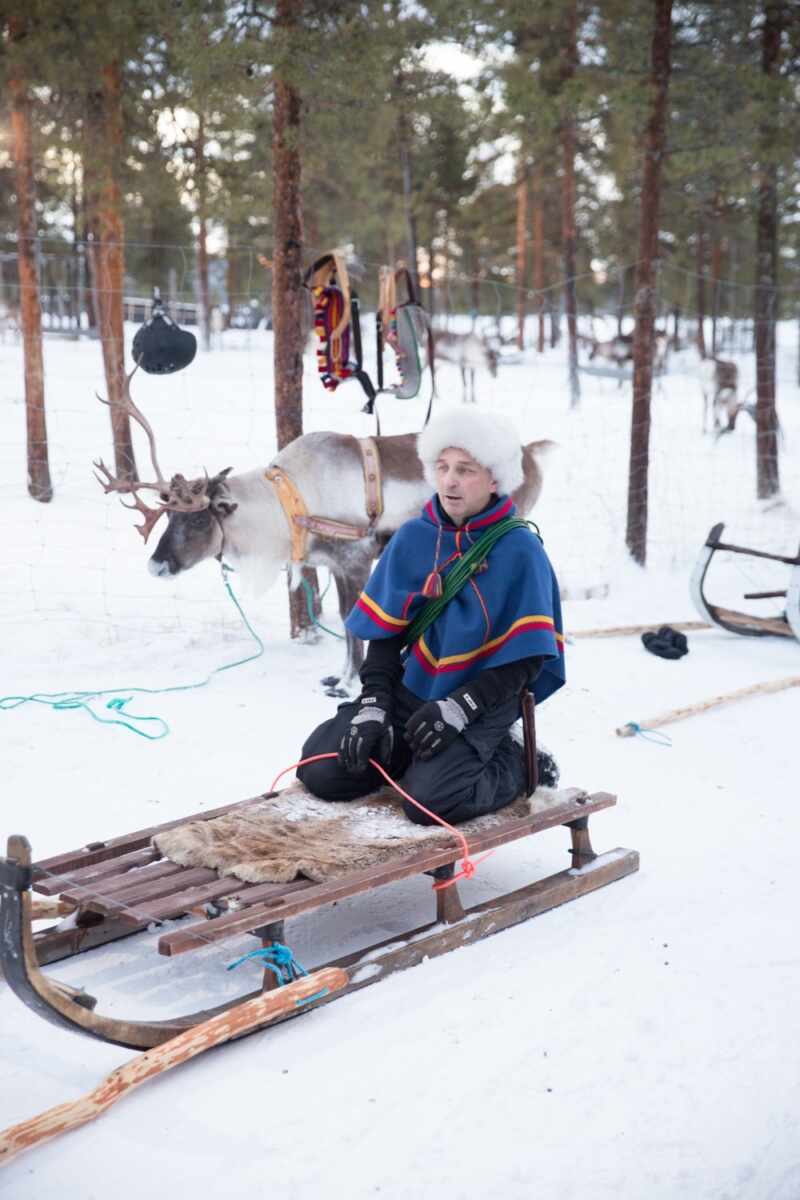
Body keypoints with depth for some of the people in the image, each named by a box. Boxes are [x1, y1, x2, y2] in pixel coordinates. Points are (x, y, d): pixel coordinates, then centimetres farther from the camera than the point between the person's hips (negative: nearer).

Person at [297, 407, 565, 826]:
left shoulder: (521, 550, -11)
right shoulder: (413, 538, 1)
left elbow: (525, 659, -12)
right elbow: (384, 630, 3)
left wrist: (459, 709, -22)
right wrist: (373, 707, -9)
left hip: (482, 705, -4)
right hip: (410, 692, 5)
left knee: (431, 800, -27)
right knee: (320, 771, -9)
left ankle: (517, 763, 3)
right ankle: (414, 753, 15)